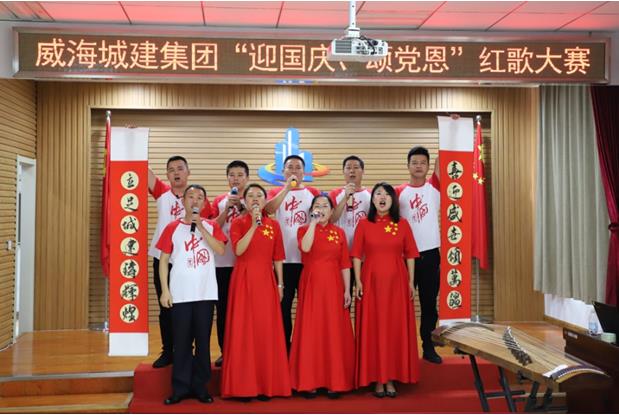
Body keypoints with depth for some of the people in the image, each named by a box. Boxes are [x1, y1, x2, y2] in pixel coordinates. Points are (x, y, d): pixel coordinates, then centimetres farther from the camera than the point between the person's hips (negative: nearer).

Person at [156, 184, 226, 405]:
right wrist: (165, 291, -5)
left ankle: (200, 386, 16)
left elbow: (220, 250, -10)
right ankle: (180, 387, 13)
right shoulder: (173, 227, 3)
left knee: (203, 340, 6)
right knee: (182, 341, 4)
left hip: (206, 293, 1)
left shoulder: (211, 226, 6)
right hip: (180, 294, -1)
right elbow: (163, 260, 2)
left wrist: (200, 227, -14)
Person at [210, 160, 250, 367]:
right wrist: (228, 207, -10)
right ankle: (225, 351, 16)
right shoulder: (219, 201, 9)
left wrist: (241, 206, -14)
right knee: (223, 308, 6)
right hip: (223, 262, 2)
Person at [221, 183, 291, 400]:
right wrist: (253, 225, -19)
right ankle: (243, 385, 4)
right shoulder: (238, 223, 1)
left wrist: (280, 284, 6)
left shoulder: (274, 225, 8)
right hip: (243, 280, -2)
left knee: (267, 330, 2)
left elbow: (277, 258, 10)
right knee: (243, 330, -2)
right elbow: (238, 250, -15)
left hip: (266, 281, 2)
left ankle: (267, 384, 11)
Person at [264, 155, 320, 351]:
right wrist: (287, 187, -19)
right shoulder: (276, 192, 7)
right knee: (283, 305, 5)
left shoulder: (313, 193, 10)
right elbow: (269, 209, -15)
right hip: (284, 259, 0)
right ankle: (284, 348, 16)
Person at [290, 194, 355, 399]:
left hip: (333, 286, 1)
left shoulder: (339, 233, 7)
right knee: (311, 331, -1)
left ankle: (334, 382, 9)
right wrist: (313, 222, -16)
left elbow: (345, 264, 4)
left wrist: (347, 290, -2)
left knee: (334, 332, 1)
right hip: (311, 285, -1)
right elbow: (305, 247, -20)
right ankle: (309, 381, 7)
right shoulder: (304, 230, 3)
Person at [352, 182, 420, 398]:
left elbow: (410, 255, 5)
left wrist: (411, 282, 1)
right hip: (371, 282, -1)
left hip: (397, 283, 1)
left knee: (396, 327, 3)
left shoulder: (402, 224, 4)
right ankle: (377, 378, 10)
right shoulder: (364, 224, 2)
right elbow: (357, 255, 0)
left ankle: (391, 377, 13)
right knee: (372, 328, 1)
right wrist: (358, 281, -7)